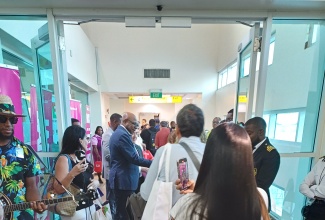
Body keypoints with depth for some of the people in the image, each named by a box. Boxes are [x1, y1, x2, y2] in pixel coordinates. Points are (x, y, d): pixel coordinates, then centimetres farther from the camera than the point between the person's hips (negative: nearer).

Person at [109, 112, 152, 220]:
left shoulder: (117, 133, 12)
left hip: (119, 178, 10)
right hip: (123, 179, -10)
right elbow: (134, 158, -24)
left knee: (119, 208, 21)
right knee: (125, 211, 3)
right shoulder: (123, 135, -21)